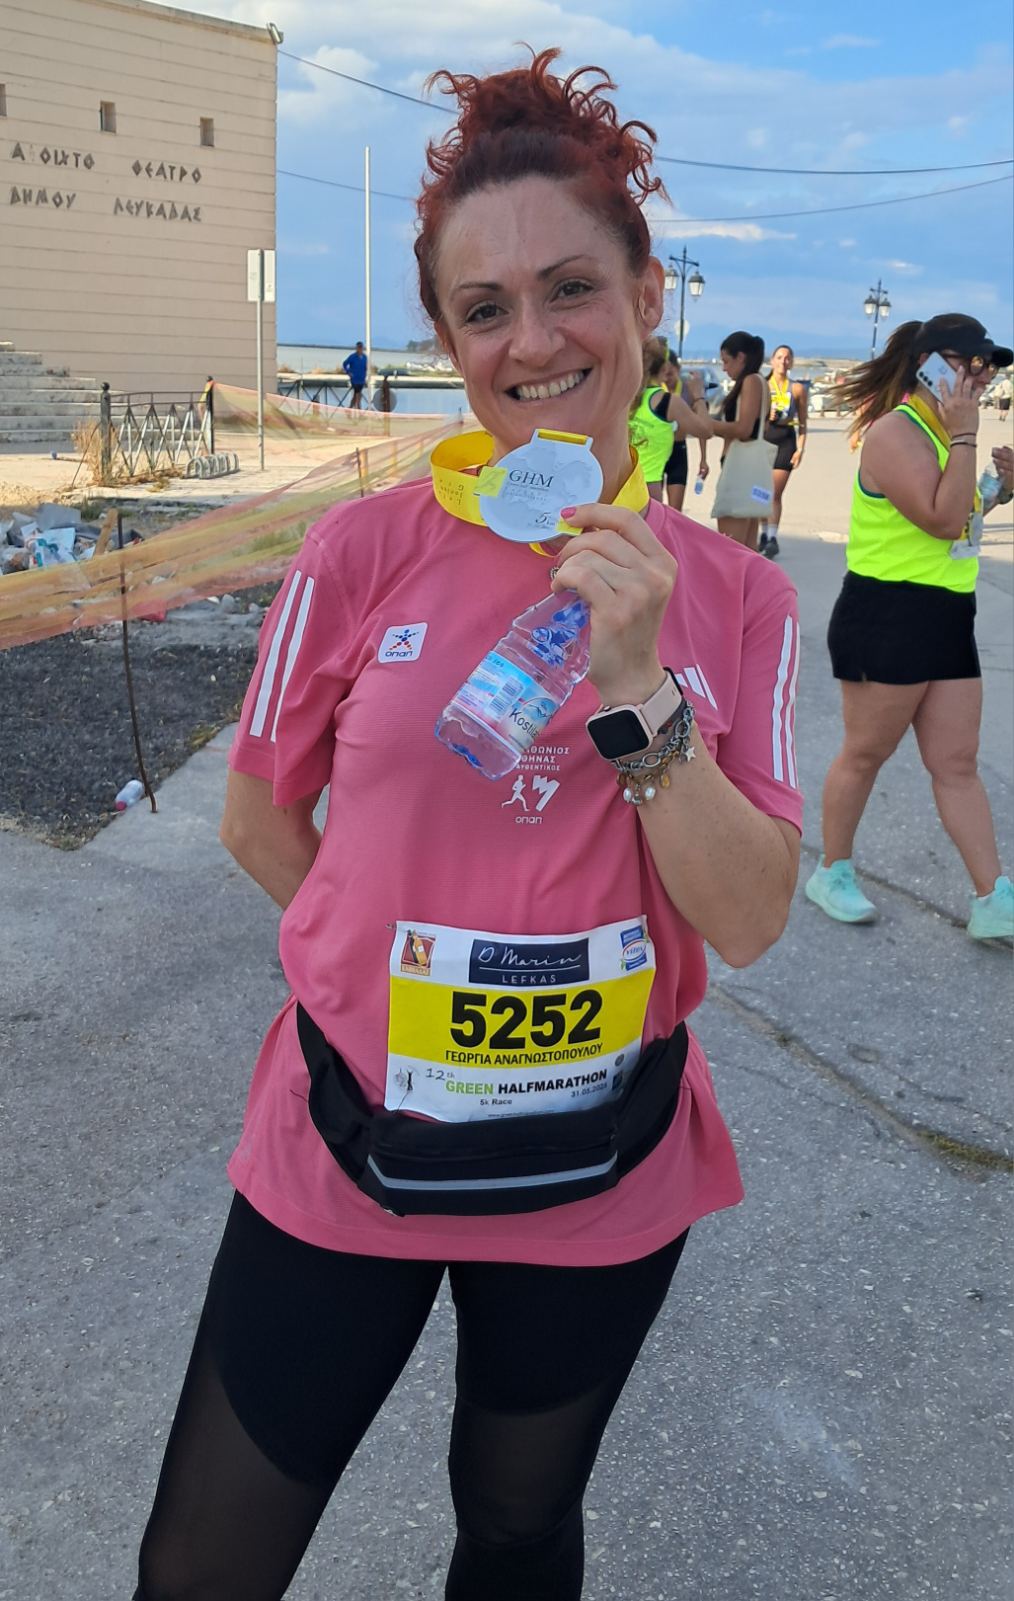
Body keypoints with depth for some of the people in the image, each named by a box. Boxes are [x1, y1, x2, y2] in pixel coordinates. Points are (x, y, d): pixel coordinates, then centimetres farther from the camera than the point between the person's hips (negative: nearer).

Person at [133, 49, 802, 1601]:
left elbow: (750, 920, -12)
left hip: (604, 1180, 1)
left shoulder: (736, 599, -7)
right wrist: (386, 977, 1)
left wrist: (635, 688, -24)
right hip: (347, 1148, 0)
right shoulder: (367, 551, -11)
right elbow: (259, 823, 1)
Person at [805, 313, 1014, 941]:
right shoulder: (896, 432, -14)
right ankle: (833, 872, 23)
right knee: (866, 752, 5)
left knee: (958, 763, 6)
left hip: (949, 617, 9)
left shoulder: (945, 432, 15)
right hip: (888, 616, -9)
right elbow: (942, 519, -23)